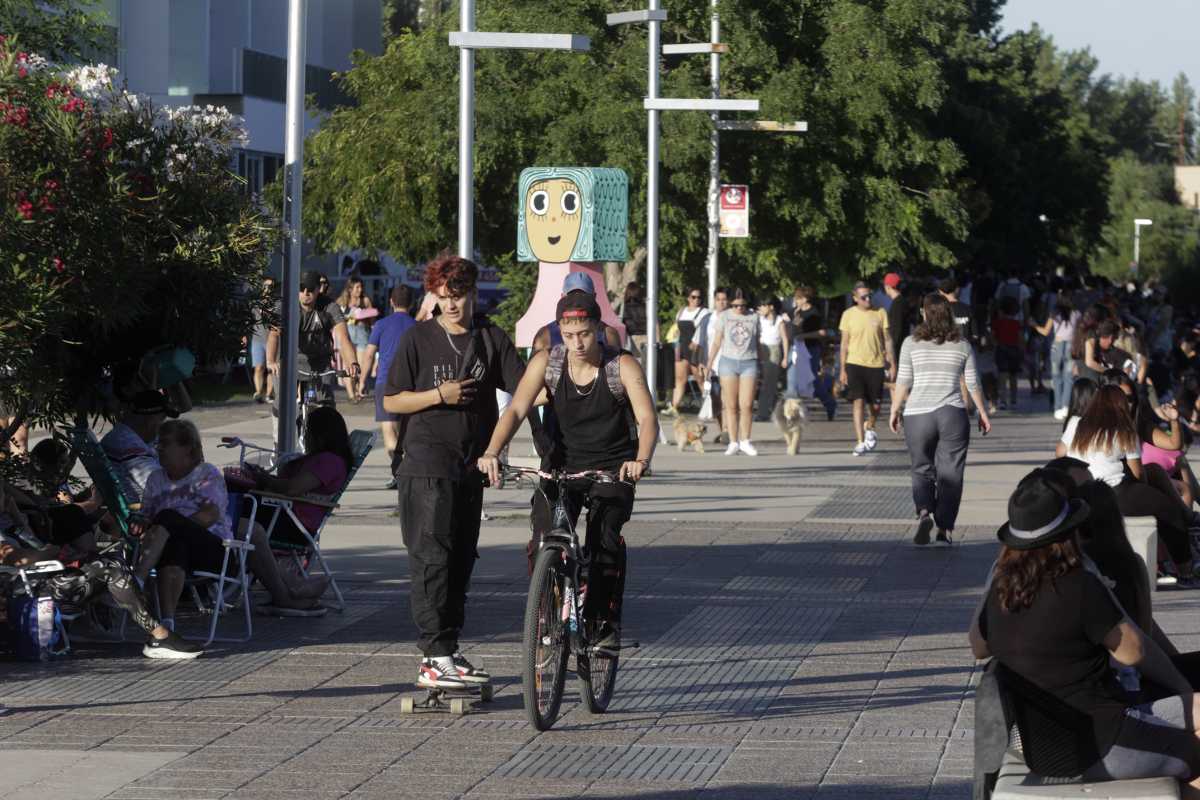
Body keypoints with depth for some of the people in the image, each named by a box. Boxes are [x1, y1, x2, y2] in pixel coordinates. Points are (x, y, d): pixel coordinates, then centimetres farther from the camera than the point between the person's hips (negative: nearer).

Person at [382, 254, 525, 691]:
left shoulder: (492, 339, 8)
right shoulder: (419, 338, 0)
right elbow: (391, 401, 1)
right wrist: (439, 395, -12)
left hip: (471, 466, 4)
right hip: (427, 466, -4)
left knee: (461, 560, 9)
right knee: (432, 558, -10)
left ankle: (447, 652, 17)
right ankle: (435, 658, -12)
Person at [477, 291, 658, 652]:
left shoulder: (623, 366, -14)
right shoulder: (546, 363, -8)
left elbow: (647, 419, -24)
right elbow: (516, 410, -16)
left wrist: (641, 461, -44)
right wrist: (492, 453, -34)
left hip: (613, 468, -2)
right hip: (565, 464, 2)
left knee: (605, 539, -21)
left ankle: (606, 624, -8)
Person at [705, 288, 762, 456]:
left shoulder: (754, 318, 7)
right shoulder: (724, 317, 4)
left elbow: (757, 342, 12)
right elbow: (716, 342, 7)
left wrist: (760, 366, 11)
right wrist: (709, 364, 1)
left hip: (749, 362, 0)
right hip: (729, 361, 0)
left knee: (746, 405, -6)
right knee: (731, 405, -1)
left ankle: (745, 441, 8)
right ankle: (733, 443, 4)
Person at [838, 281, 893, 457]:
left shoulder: (880, 313, 2)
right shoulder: (848, 315, 1)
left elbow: (887, 340, 6)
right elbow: (844, 343, 5)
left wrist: (892, 365, 2)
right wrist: (843, 369, 2)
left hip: (876, 364, 1)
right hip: (855, 363, -1)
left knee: (875, 404, 7)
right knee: (858, 402, -12)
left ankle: (870, 428, 39)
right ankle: (860, 442, -11)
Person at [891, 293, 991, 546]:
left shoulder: (912, 343, -1)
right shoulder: (962, 345, 4)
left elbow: (903, 382, -2)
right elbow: (973, 384, 7)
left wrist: (895, 411, 8)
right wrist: (983, 413, 17)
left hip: (918, 415, 0)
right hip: (953, 416, 0)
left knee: (921, 470, 12)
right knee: (950, 474, 7)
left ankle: (923, 511, -13)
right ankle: (945, 529, 3)